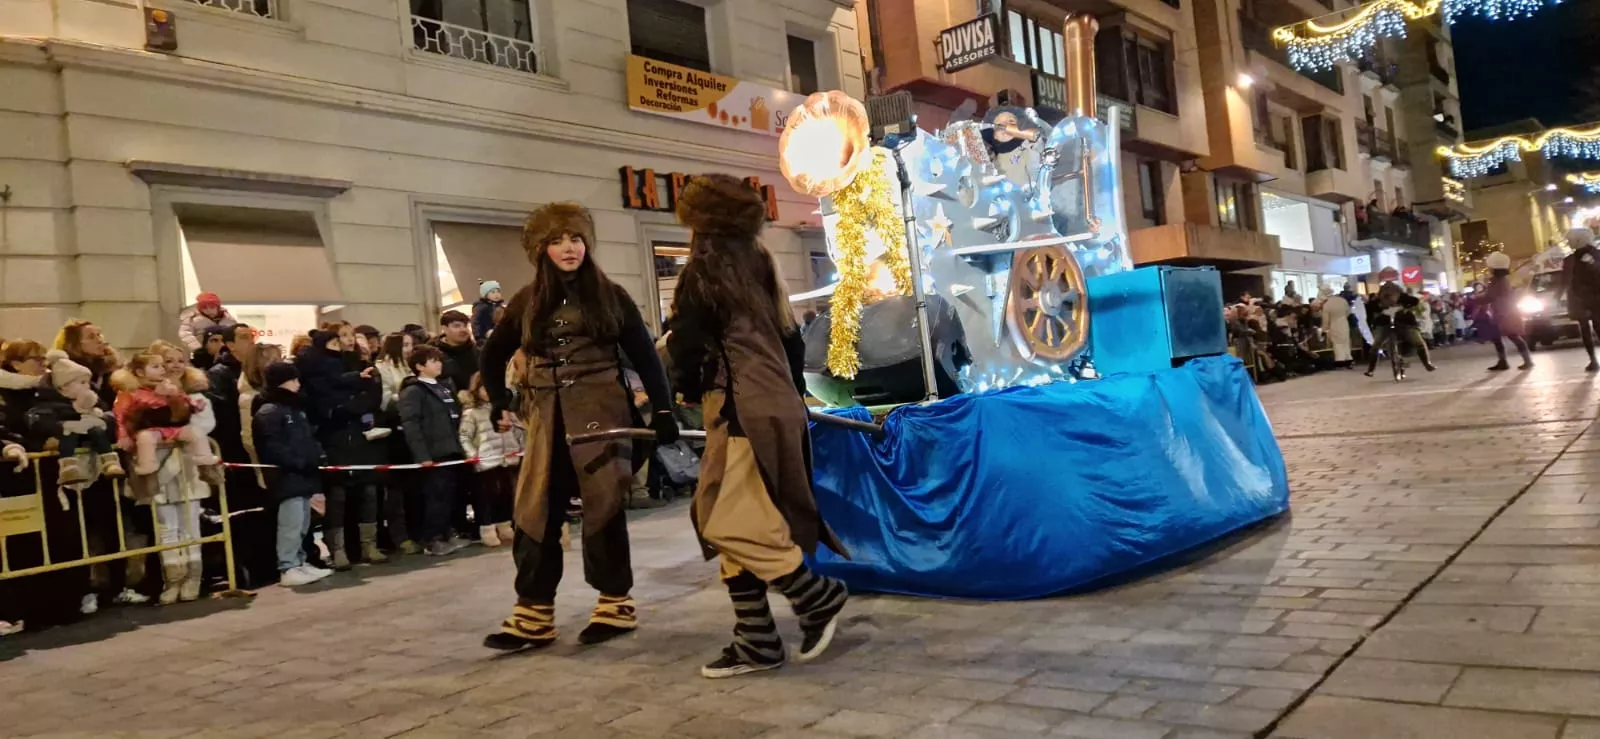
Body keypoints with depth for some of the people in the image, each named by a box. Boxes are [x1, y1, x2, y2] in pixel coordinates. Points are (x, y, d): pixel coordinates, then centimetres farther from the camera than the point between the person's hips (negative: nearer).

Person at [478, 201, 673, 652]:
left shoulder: (610, 296, 2)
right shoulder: (528, 301, 9)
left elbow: (645, 356, 2)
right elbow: (493, 354, 21)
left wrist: (662, 411, -4)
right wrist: (499, 402, 8)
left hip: (602, 413, -3)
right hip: (548, 419, 3)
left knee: (604, 509, 2)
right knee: (535, 513, 2)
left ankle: (616, 603, 15)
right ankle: (534, 614, 9)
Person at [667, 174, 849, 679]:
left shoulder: (705, 269, -7)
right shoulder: (762, 264, 14)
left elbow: (687, 343, -7)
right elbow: (791, 340, 16)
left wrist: (689, 388, 12)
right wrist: (792, 398, 22)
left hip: (741, 409, -9)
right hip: (776, 405, 9)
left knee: (728, 525, -5)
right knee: (743, 523, 10)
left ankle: (819, 598, 3)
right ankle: (756, 640, 11)